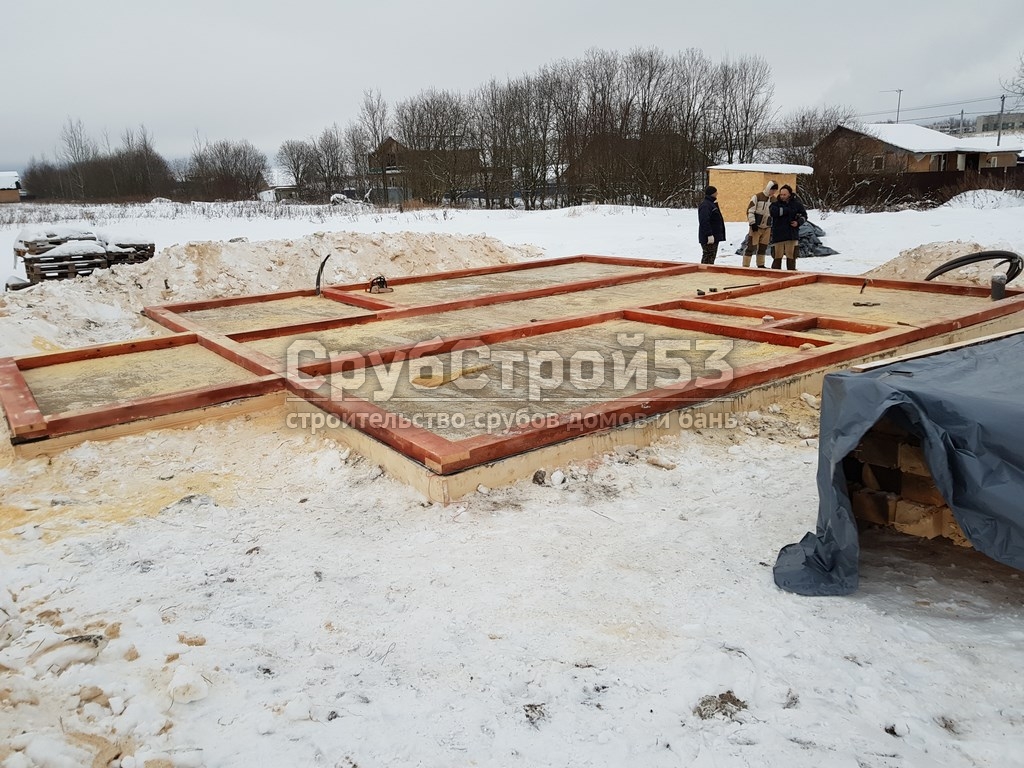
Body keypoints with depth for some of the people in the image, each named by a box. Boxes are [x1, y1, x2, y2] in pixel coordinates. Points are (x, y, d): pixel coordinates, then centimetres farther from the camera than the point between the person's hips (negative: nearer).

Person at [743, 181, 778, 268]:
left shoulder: (774, 200, 10)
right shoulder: (757, 197, -8)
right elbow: (750, 210, -11)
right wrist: (752, 223, -17)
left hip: (767, 228, 6)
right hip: (756, 226, -6)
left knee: (763, 247, 12)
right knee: (751, 246, -7)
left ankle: (761, 265, 23)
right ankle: (745, 266, -5)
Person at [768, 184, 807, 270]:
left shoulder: (797, 204, 8)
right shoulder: (776, 204, 5)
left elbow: (804, 215, 13)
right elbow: (773, 212, -17)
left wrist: (798, 222, -7)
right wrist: (788, 210, -16)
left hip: (792, 235, 0)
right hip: (778, 235, 0)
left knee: (791, 256, 1)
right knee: (777, 256, 3)